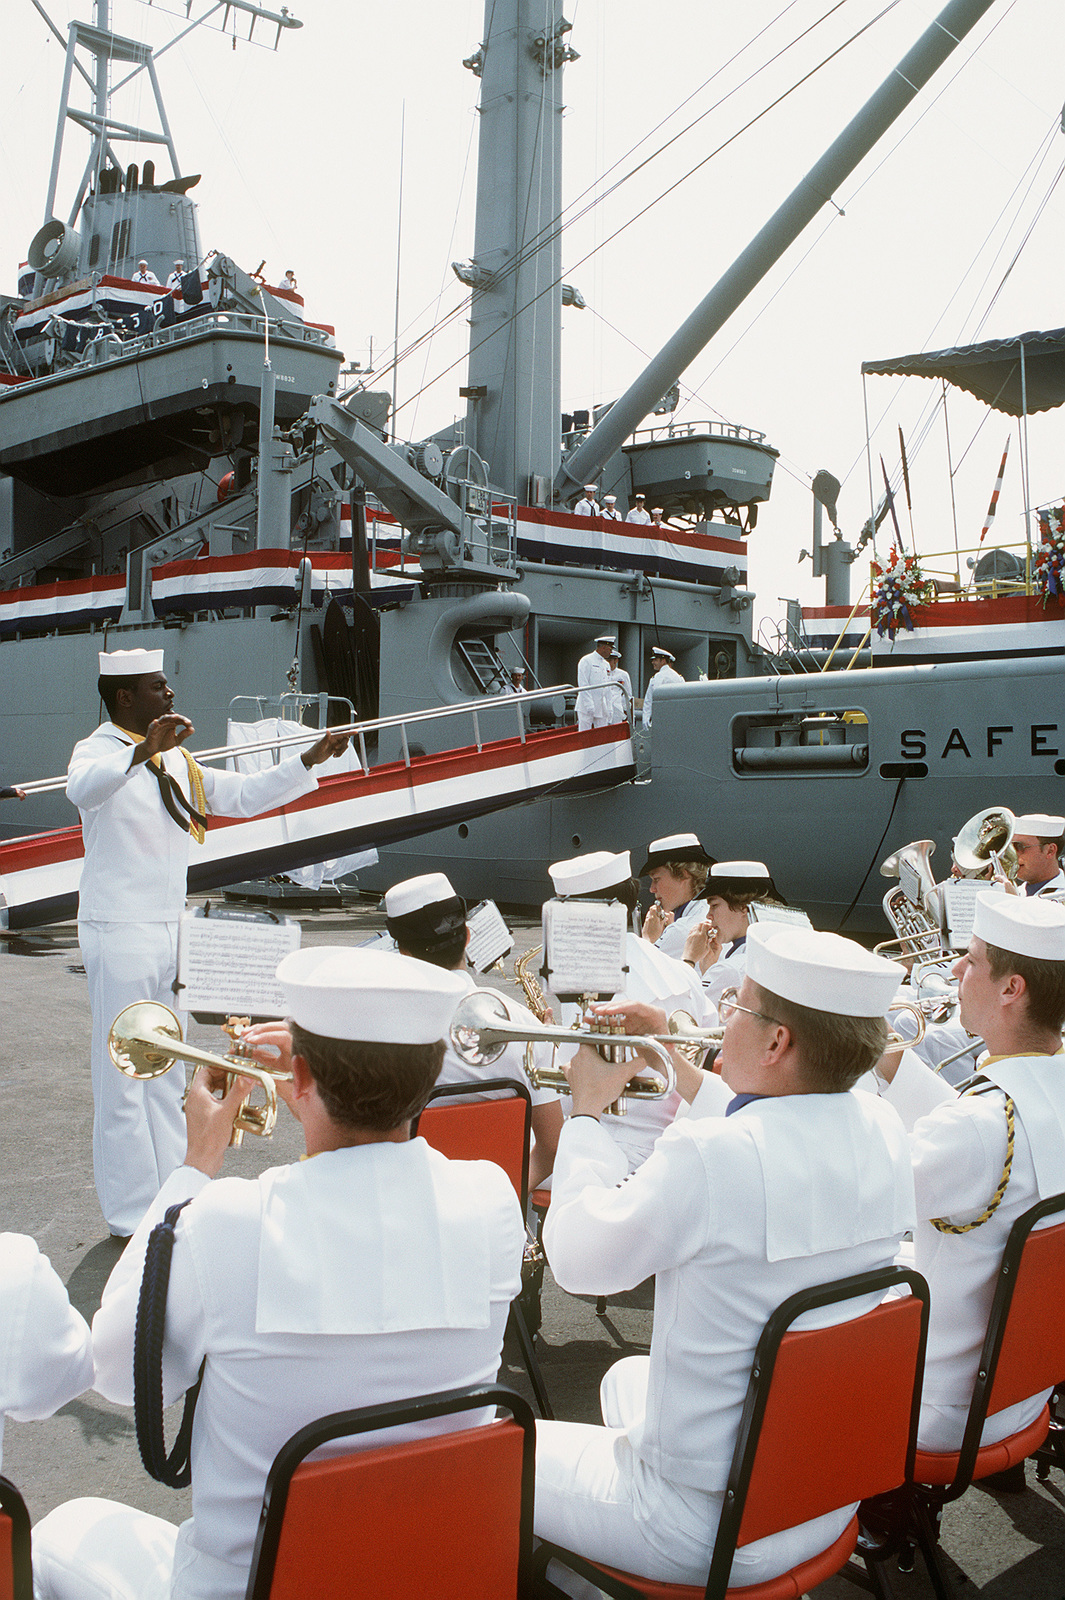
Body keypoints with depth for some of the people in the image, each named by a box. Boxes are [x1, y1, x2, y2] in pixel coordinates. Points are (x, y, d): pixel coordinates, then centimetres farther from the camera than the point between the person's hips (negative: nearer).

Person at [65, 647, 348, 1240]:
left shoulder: (176, 759, 14)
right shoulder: (99, 750, -10)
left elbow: (242, 795, 18)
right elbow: (82, 789, -34)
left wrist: (311, 759, 11)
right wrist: (143, 750, -50)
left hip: (170, 927, 8)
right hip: (120, 931, -8)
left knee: (167, 1073, 16)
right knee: (125, 1076, -3)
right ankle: (133, 1218, 6)